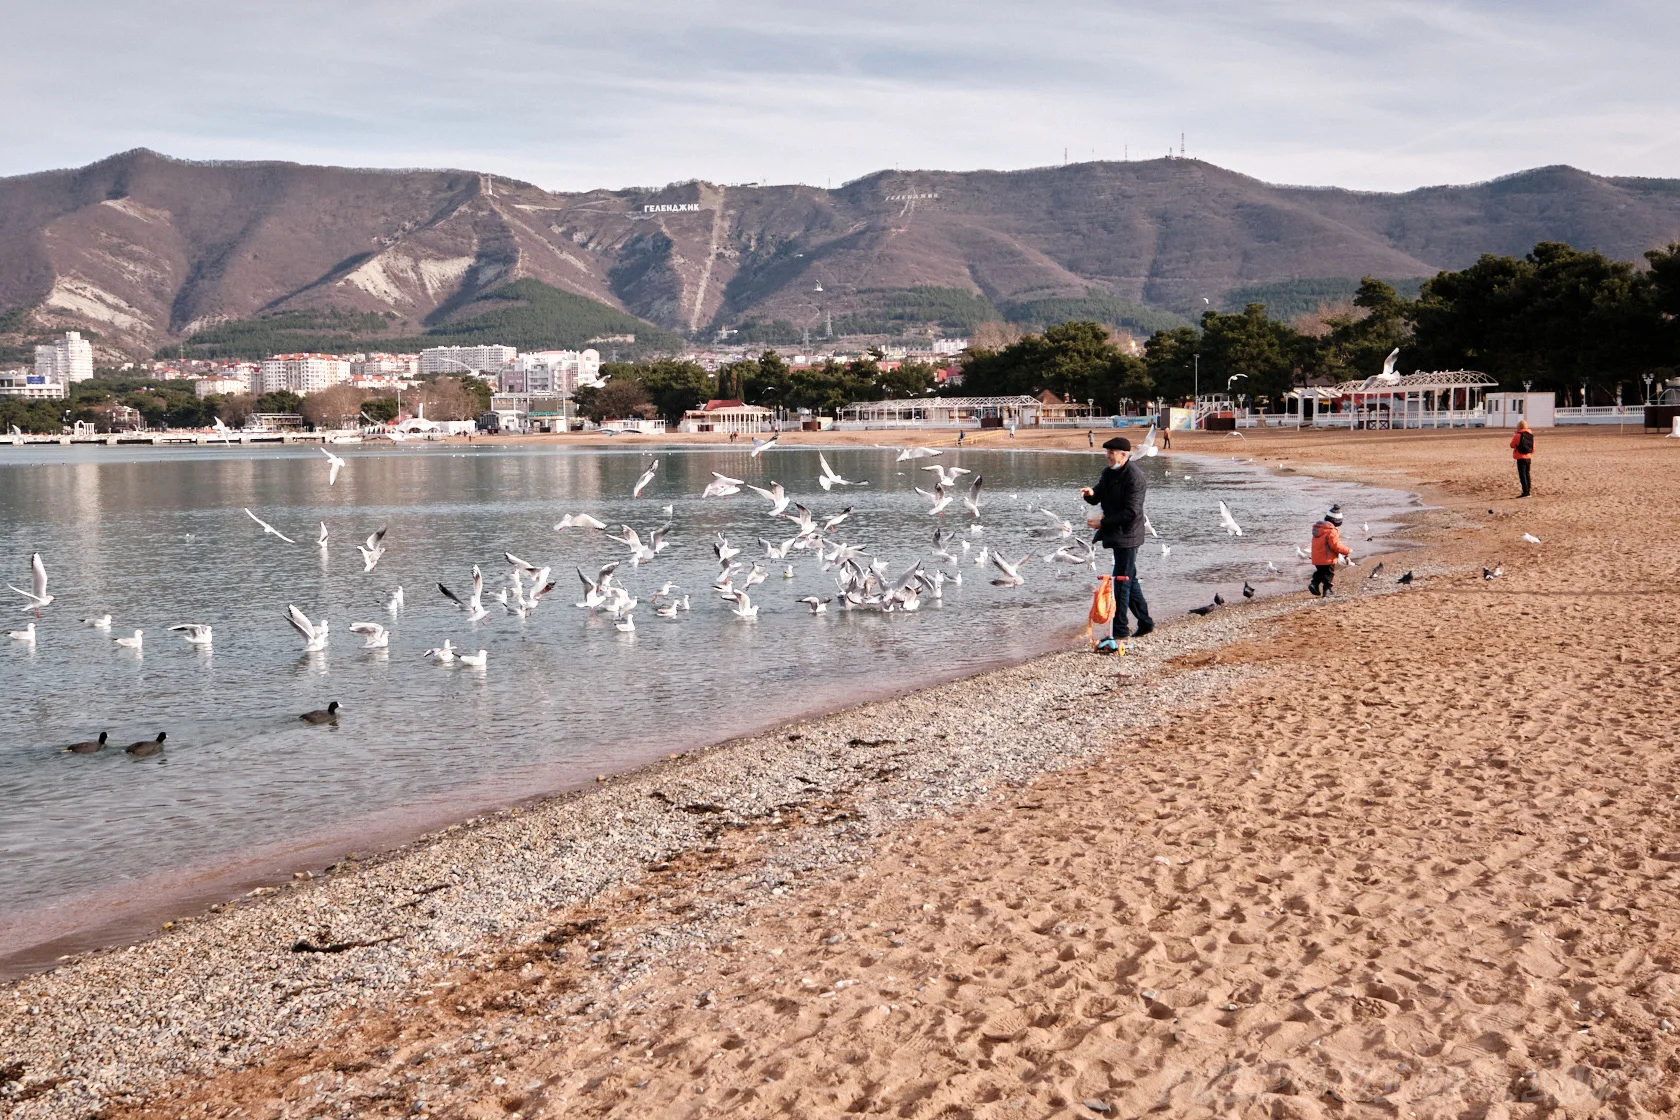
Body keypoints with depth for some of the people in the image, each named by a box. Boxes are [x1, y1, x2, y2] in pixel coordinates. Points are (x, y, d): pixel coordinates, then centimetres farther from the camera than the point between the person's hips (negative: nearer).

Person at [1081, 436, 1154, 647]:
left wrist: (1103, 522, -21)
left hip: (1127, 536, -10)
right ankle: (1145, 621, 27)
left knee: (1122, 581, -5)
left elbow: (1131, 512, -24)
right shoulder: (1109, 473, 10)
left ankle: (1120, 630, 1)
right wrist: (1091, 493, -9)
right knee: (1129, 579, 17)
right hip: (1115, 534, 10)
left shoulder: (1134, 478, -19)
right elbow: (1098, 498, 16)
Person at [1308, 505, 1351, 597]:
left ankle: (1314, 584, 6)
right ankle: (1328, 590, 10)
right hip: (1327, 559, -7)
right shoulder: (1332, 531, -22)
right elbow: (1336, 546, -21)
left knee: (1319, 572, 23)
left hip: (1317, 558, 7)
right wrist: (1348, 551, -9)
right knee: (1329, 575, 7)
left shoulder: (1317, 528, 5)